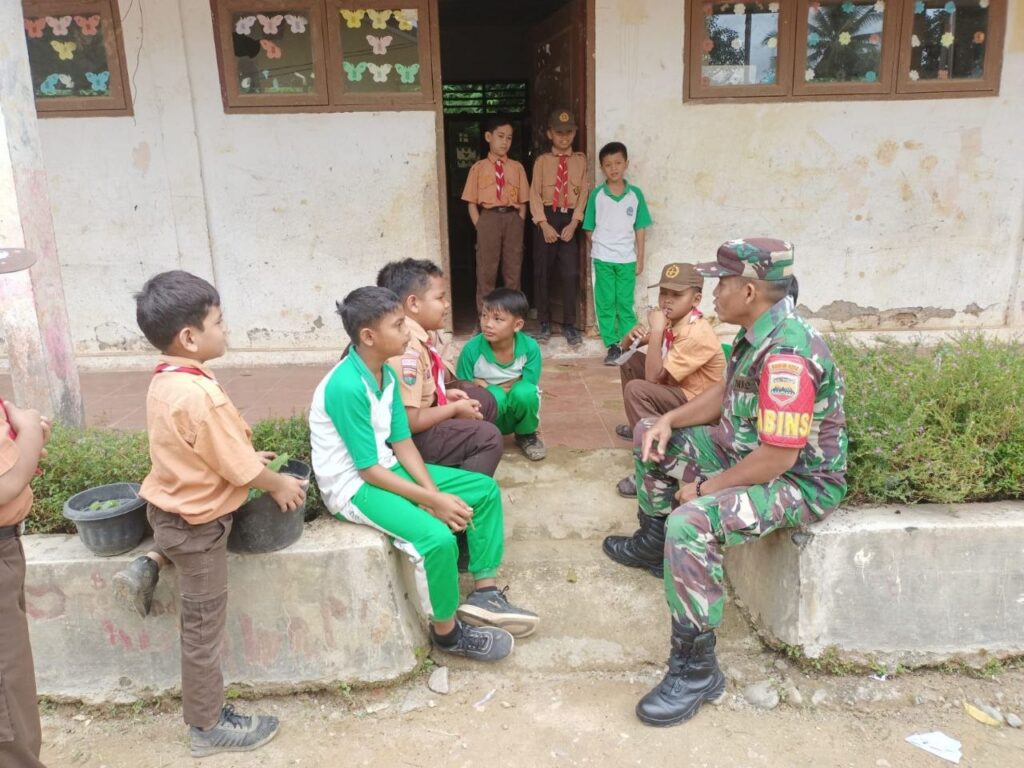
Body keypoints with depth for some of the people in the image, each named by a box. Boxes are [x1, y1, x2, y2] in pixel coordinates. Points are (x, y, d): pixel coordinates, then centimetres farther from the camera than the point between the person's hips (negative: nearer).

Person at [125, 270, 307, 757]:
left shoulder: (163, 381, -1)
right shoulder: (199, 395, -30)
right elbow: (239, 468, -22)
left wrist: (250, 457, 15)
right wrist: (279, 485, -5)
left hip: (171, 506, 8)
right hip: (196, 522, -8)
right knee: (203, 626, 6)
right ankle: (209, 726, 21)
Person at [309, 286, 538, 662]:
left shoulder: (387, 373, 2)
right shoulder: (346, 387, -26)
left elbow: (402, 442, 3)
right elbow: (368, 470, -23)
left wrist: (435, 492, -10)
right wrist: (433, 500, -21)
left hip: (386, 468, 9)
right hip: (353, 486, -9)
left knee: (486, 490, 4)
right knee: (438, 538, -30)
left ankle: (484, 594, 11)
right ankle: (447, 631, -4)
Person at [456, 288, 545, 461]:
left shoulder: (530, 347, -19)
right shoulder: (472, 349, -20)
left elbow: (528, 388, -17)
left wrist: (485, 385, -20)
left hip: (517, 414, 1)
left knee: (524, 392, -31)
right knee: (493, 395, -33)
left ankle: (526, 436, 1)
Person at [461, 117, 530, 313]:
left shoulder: (517, 167, 8)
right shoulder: (479, 168, 4)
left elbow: (523, 202, 8)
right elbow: (472, 203, 2)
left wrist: (518, 225, -3)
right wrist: (480, 227, -7)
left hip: (513, 218, 2)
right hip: (488, 218, -2)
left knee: (513, 270, 8)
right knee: (486, 270, 2)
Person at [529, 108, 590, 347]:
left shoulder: (580, 160, 5)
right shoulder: (542, 161, 4)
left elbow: (583, 193, 2)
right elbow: (534, 193, 0)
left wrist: (573, 223, -8)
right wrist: (544, 224, -11)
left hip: (570, 219, 0)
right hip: (546, 218, 0)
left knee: (570, 273, -2)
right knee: (542, 272, 4)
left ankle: (569, 325, 8)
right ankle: (544, 323, 15)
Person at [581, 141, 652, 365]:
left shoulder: (635, 194, 1)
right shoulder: (597, 195, -1)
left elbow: (639, 229, 4)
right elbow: (589, 229, 5)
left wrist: (640, 258, 3)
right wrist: (598, 249, -2)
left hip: (627, 259, 0)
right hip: (602, 259, 0)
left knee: (625, 304, 5)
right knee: (605, 303, 4)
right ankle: (612, 346, 11)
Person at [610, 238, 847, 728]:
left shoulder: (787, 354, -31)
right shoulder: (758, 333, 2)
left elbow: (779, 457, -32)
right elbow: (726, 393, 16)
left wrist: (704, 488, -20)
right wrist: (669, 421, 1)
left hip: (799, 481, -11)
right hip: (745, 450, 11)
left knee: (690, 525, -34)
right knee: (651, 436, 18)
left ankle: (696, 669, -18)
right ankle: (652, 542, 37)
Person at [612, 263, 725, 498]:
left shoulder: (697, 334, -27)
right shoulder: (671, 319, 0)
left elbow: (654, 377, -30)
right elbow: (624, 347, 10)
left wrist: (656, 330, -30)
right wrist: (633, 335, -14)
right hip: (676, 389, 10)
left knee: (636, 390, -28)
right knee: (630, 361, 10)